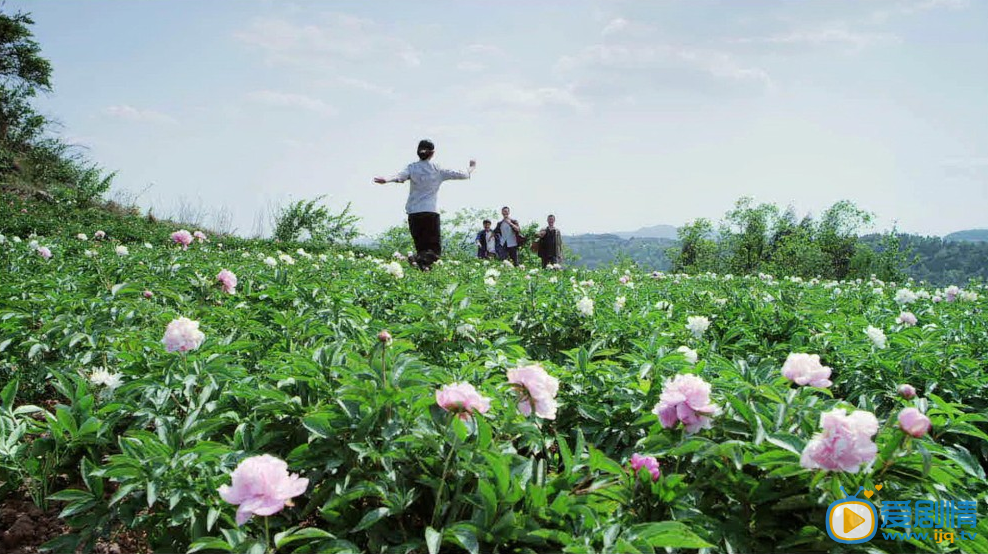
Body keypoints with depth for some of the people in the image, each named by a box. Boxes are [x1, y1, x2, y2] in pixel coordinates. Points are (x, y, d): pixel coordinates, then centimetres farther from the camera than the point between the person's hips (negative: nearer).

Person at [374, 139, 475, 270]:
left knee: (421, 247, 14)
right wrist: (472, 167, 28)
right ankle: (421, 259, -32)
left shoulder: (412, 167, 4)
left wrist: (386, 180, -33)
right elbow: (463, 175, 9)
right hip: (431, 212, -2)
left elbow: (400, 176, -17)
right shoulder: (438, 170, 3)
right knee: (435, 248, -1)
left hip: (413, 212, 2)